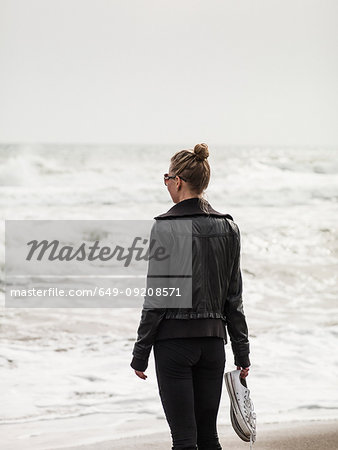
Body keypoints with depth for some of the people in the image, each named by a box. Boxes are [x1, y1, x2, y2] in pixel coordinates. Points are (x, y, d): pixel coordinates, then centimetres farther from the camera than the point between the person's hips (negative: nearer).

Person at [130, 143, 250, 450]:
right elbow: (234, 297, 7)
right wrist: (242, 353, 12)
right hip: (213, 341, 5)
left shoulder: (166, 228, -11)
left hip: (174, 341, -5)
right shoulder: (228, 228, 4)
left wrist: (140, 354, -4)